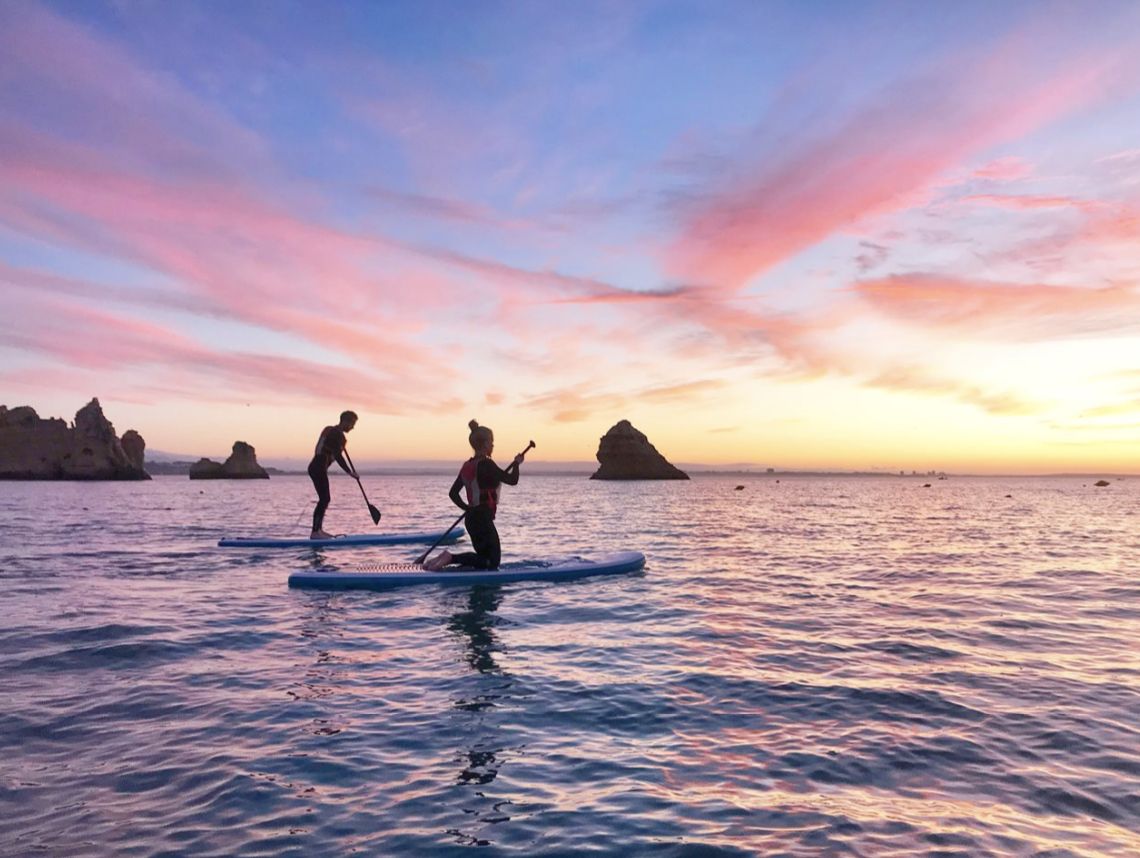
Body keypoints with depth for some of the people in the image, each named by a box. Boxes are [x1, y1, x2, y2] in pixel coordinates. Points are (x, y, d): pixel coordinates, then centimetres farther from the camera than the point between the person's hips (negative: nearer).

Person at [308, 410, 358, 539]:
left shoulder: (329, 430, 17)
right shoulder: (338, 434, -13)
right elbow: (338, 456, -19)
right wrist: (349, 472, -17)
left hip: (316, 467, 10)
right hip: (319, 469, -10)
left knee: (325, 499, 14)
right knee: (324, 499, -10)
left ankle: (319, 529, 18)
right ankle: (315, 532, -11)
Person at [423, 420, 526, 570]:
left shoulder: (467, 466, 9)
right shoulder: (486, 464, -16)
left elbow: (453, 493, 12)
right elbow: (512, 480, -14)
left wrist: (467, 508, 15)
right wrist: (517, 463, 2)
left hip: (471, 518, 9)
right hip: (483, 519, -9)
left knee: (484, 557, 18)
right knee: (493, 562, -2)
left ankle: (446, 559, 5)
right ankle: (451, 558, -14)